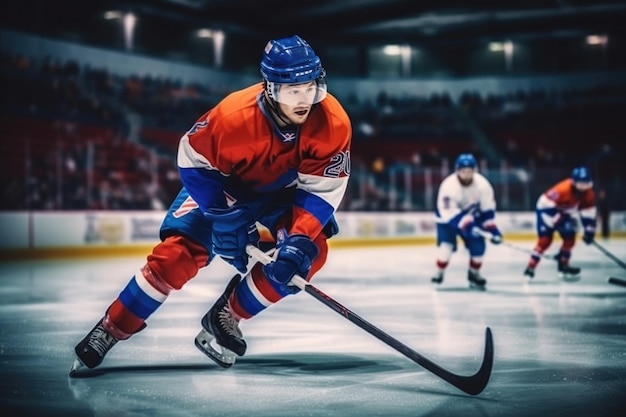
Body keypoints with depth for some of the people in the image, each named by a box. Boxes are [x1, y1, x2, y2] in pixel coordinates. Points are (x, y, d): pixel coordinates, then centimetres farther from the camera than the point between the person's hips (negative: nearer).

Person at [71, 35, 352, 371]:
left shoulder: (333, 122, -29)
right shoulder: (234, 115, -35)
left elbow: (322, 187, -23)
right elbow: (194, 161, -22)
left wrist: (301, 240, -36)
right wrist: (226, 216, -26)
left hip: (284, 189, 3)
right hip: (221, 183, -3)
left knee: (310, 251, -20)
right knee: (178, 254, -16)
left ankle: (225, 318, -3)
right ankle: (110, 330, -1)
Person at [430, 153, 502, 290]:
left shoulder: (482, 184, -21)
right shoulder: (449, 186, -33)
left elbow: (488, 209, -11)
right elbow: (450, 213, -34)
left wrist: (492, 229, -15)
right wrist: (466, 225, -43)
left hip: (471, 215, 4)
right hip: (448, 216, -4)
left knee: (478, 245, -5)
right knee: (447, 244, -21)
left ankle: (474, 273, 17)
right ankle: (439, 273, -2)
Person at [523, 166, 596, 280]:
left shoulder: (588, 194, -14)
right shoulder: (563, 189, -38)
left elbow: (588, 212, -6)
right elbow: (547, 203, -35)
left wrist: (589, 230, -10)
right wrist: (558, 220, -33)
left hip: (563, 212, 8)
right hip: (546, 209, -8)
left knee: (570, 238, 1)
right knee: (545, 239, -18)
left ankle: (563, 264, 16)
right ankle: (530, 267, -14)